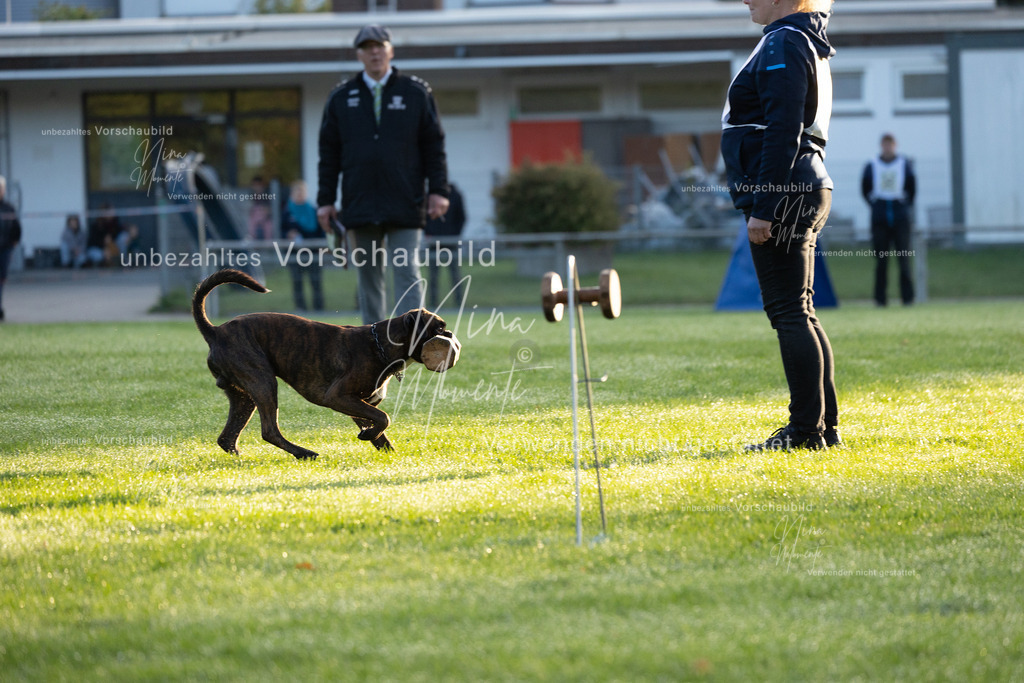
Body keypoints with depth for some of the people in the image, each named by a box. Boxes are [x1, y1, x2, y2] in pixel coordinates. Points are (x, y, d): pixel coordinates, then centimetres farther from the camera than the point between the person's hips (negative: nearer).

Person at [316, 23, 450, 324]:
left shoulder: (416, 93, 7)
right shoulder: (341, 98, 11)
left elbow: (434, 145, 7)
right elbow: (328, 153, 11)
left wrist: (438, 191, -1)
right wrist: (325, 200, 6)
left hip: (405, 207, -2)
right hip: (359, 206, 2)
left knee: (407, 275, -7)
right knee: (369, 278, 6)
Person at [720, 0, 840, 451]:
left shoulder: (783, 45, -13)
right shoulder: (807, 42, 18)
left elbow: (783, 132, -20)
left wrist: (762, 208, -21)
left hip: (783, 194, -10)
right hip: (807, 190, 10)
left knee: (788, 312, -8)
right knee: (799, 313, 13)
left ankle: (807, 430, -7)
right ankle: (825, 425, 16)